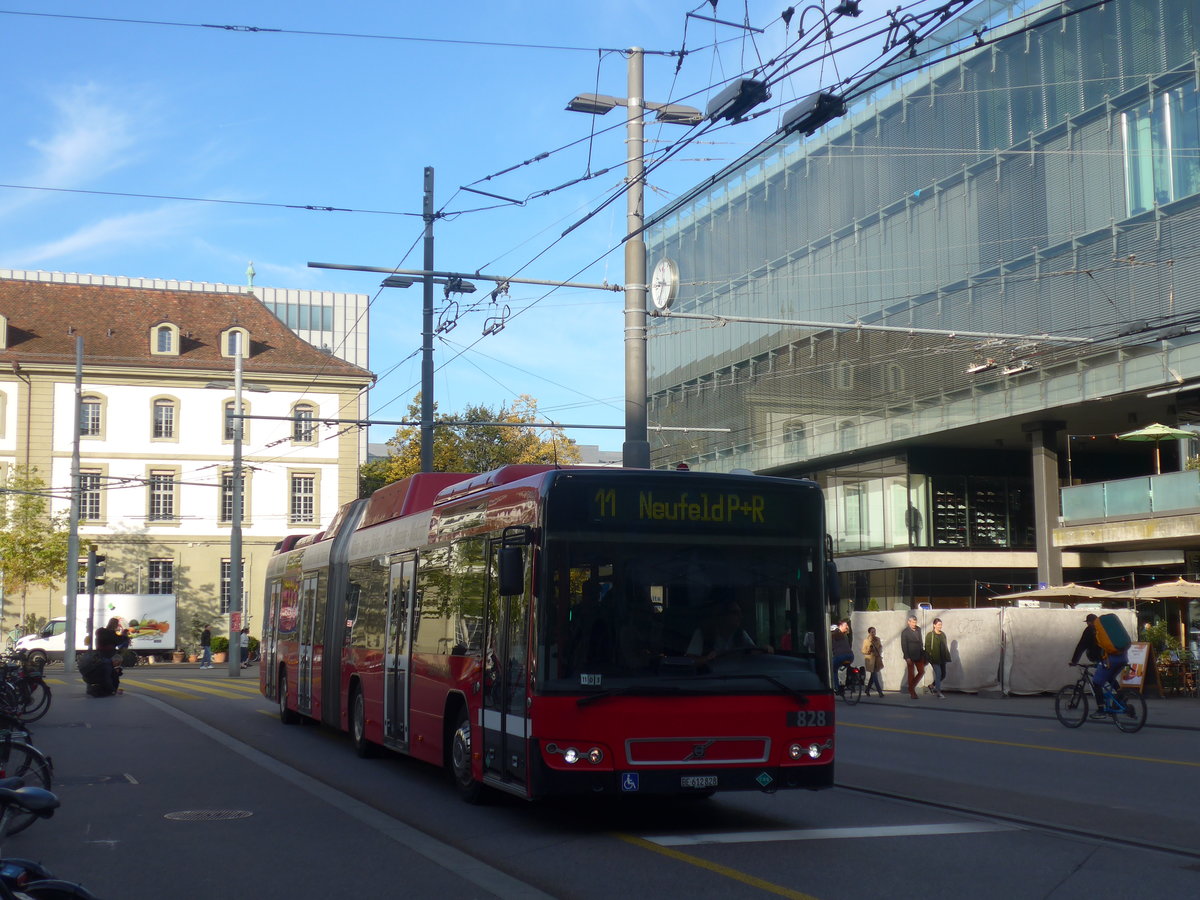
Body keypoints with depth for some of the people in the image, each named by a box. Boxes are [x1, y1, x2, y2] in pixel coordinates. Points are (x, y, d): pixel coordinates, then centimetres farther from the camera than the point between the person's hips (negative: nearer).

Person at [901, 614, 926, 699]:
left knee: (921, 671, 3)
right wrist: (907, 658, -17)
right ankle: (912, 693, 10)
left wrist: (922, 653, 11)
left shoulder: (918, 629, 8)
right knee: (911, 674, 1)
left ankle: (911, 688, 20)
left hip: (919, 655, 6)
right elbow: (904, 645, -11)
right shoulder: (905, 632, -9)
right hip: (910, 656, -6)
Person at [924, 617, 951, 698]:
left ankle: (934, 685, 32)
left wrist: (947, 656, 14)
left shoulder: (943, 634, 11)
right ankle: (939, 692, -2)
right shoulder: (930, 635, -6)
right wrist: (927, 658, -10)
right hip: (935, 658, -6)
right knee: (938, 673, -10)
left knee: (943, 674, 9)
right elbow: (927, 647, -6)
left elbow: (945, 646, 17)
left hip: (942, 658, 6)